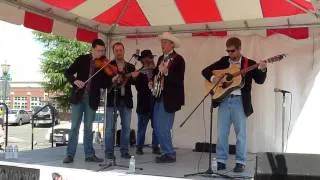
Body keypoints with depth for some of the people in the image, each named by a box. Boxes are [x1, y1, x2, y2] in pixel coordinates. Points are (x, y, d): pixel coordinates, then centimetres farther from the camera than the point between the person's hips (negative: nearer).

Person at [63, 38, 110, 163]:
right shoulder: (82, 59, 1)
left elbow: (104, 85, 0)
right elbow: (68, 73, -1)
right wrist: (75, 80, -20)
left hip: (92, 99, 1)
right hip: (78, 97, -1)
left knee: (88, 128, 8)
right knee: (74, 126, 1)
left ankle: (89, 154, 15)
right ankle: (70, 154, 7)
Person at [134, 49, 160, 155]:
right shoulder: (139, 73, 1)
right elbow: (139, 87, -10)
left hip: (156, 103, 2)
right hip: (144, 104, -2)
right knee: (142, 128, 6)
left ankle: (155, 147, 14)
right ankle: (139, 147, 18)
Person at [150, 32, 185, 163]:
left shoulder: (178, 59, -9)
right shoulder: (161, 58, 15)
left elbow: (179, 80, -18)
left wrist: (166, 72, -31)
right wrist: (152, 82, 7)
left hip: (169, 98, -8)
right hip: (159, 97, 8)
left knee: (163, 128, -9)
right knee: (157, 127, 10)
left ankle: (170, 154, 4)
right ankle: (165, 152, 20)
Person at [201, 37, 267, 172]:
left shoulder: (249, 64, 2)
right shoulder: (223, 61, 9)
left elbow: (260, 80, -4)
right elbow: (205, 71, 8)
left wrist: (262, 70, -23)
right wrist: (213, 78, -11)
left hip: (239, 101, -2)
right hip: (224, 100, 3)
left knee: (241, 133, 3)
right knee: (222, 132, 6)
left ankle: (240, 162, 13)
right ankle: (221, 161, 16)